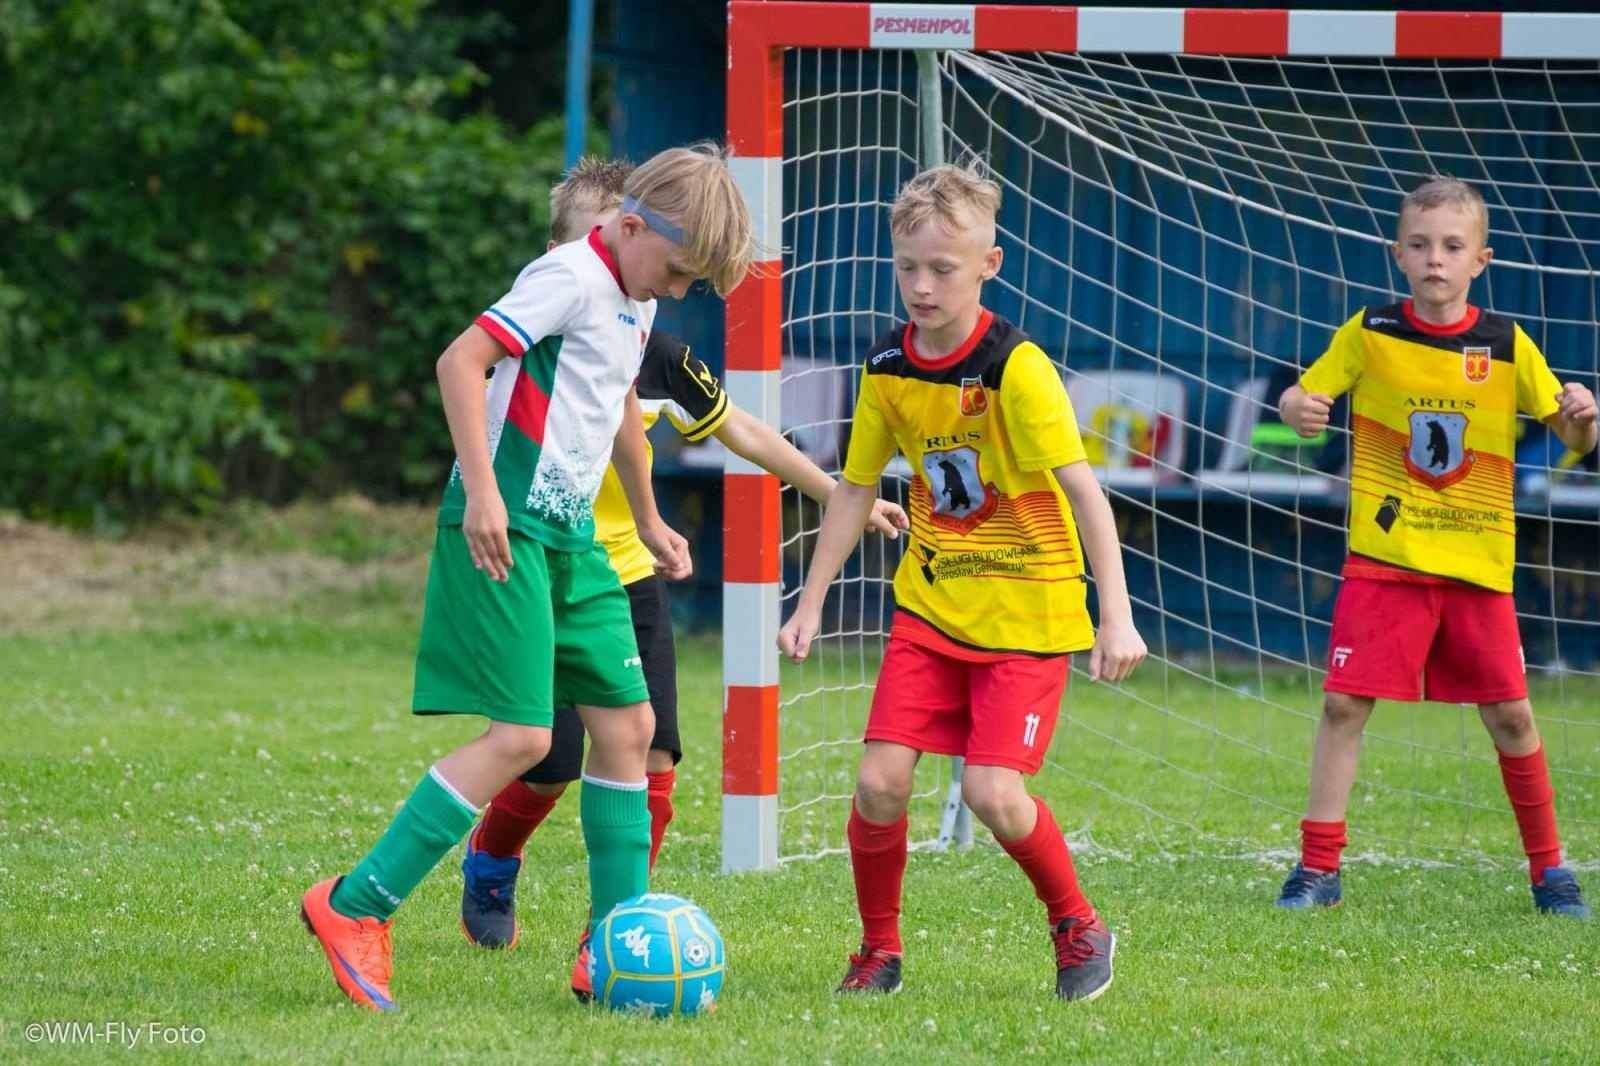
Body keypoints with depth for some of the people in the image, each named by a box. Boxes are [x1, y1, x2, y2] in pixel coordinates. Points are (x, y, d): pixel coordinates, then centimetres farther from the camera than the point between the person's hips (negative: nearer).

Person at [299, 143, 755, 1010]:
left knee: (627, 723, 6)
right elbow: (461, 360, -21)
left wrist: (649, 521, 42)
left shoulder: (633, 303, 16)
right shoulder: (571, 277, -13)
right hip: (506, 529, -10)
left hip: (569, 534, 10)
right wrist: (482, 490, -28)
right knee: (521, 735, -15)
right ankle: (353, 907, -10)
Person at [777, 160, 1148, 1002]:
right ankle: (878, 948, 13)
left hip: (1026, 607, -5)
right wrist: (810, 606, 10)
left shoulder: (1015, 368, -18)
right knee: (879, 781, -8)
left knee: (991, 791, -15)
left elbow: (1082, 489, -22)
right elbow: (856, 489, 11)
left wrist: (1116, 617, -29)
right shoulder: (887, 367, 0)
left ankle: (1078, 929, 10)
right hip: (930, 600, 5)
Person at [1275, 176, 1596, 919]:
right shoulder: (1370, 335, -1)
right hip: (1384, 557, -1)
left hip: (1478, 564, 1)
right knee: (1344, 702, -8)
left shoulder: (1507, 346, 1)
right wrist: (1298, 409, -21)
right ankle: (1318, 868, -1)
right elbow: (1300, 396, 2)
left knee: (1509, 713, 3)